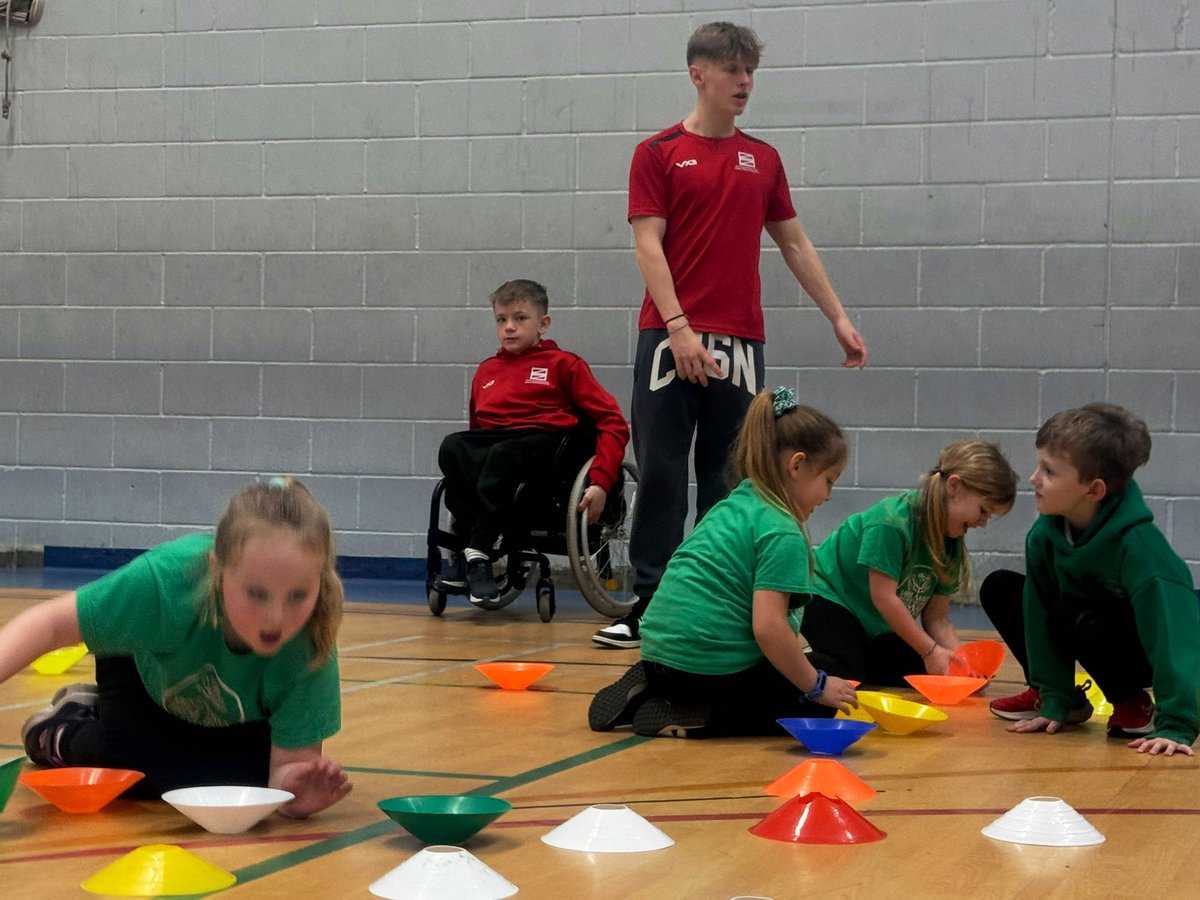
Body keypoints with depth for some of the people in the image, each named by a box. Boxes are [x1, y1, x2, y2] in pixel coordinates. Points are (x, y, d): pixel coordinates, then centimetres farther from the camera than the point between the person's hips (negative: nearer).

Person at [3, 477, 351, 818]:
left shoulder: (311, 652, -41)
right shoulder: (169, 579, -44)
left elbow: (289, 765, -35)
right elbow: (51, 623, -31)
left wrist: (294, 790, -59)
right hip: (144, 663, -2)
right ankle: (60, 734, 15)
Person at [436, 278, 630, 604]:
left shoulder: (563, 365, 8)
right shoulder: (486, 371, 24)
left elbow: (614, 424, 2)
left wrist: (600, 481, -10)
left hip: (544, 441, -4)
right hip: (491, 442, 4)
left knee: (502, 456, -38)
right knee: (452, 447, -29)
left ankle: (476, 553, -36)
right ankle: (463, 549, -33)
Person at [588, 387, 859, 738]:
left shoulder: (734, 504, 15)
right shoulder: (781, 532, -12)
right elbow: (768, 627, -19)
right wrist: (817, 685, -8)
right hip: (713, 665, -9)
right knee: (820, 706, 10)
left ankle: (651, 693, 9)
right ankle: (698, 718, -9)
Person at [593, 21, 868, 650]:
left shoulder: (763, 161, 14)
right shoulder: (658, 154, 2)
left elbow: (794, 244, 19)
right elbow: (648, 245, -6)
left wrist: (839, 319, 13)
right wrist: (678, 326, -17)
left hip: (739, 341, 4)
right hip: (669, 338, -4)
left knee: (726, 478, 6)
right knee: (660, 473, -3)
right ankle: (650, 603, 2)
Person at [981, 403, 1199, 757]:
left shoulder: (1137, 542, -33)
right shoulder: (1045, 533, -16)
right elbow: (1039, 615, -11)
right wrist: (1054, 700, -14)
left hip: (1148, 652, -6)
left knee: (1076, 618, -35)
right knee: (999, 589, -8)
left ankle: (1134, 703, -9)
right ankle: (1048, 694, 5)